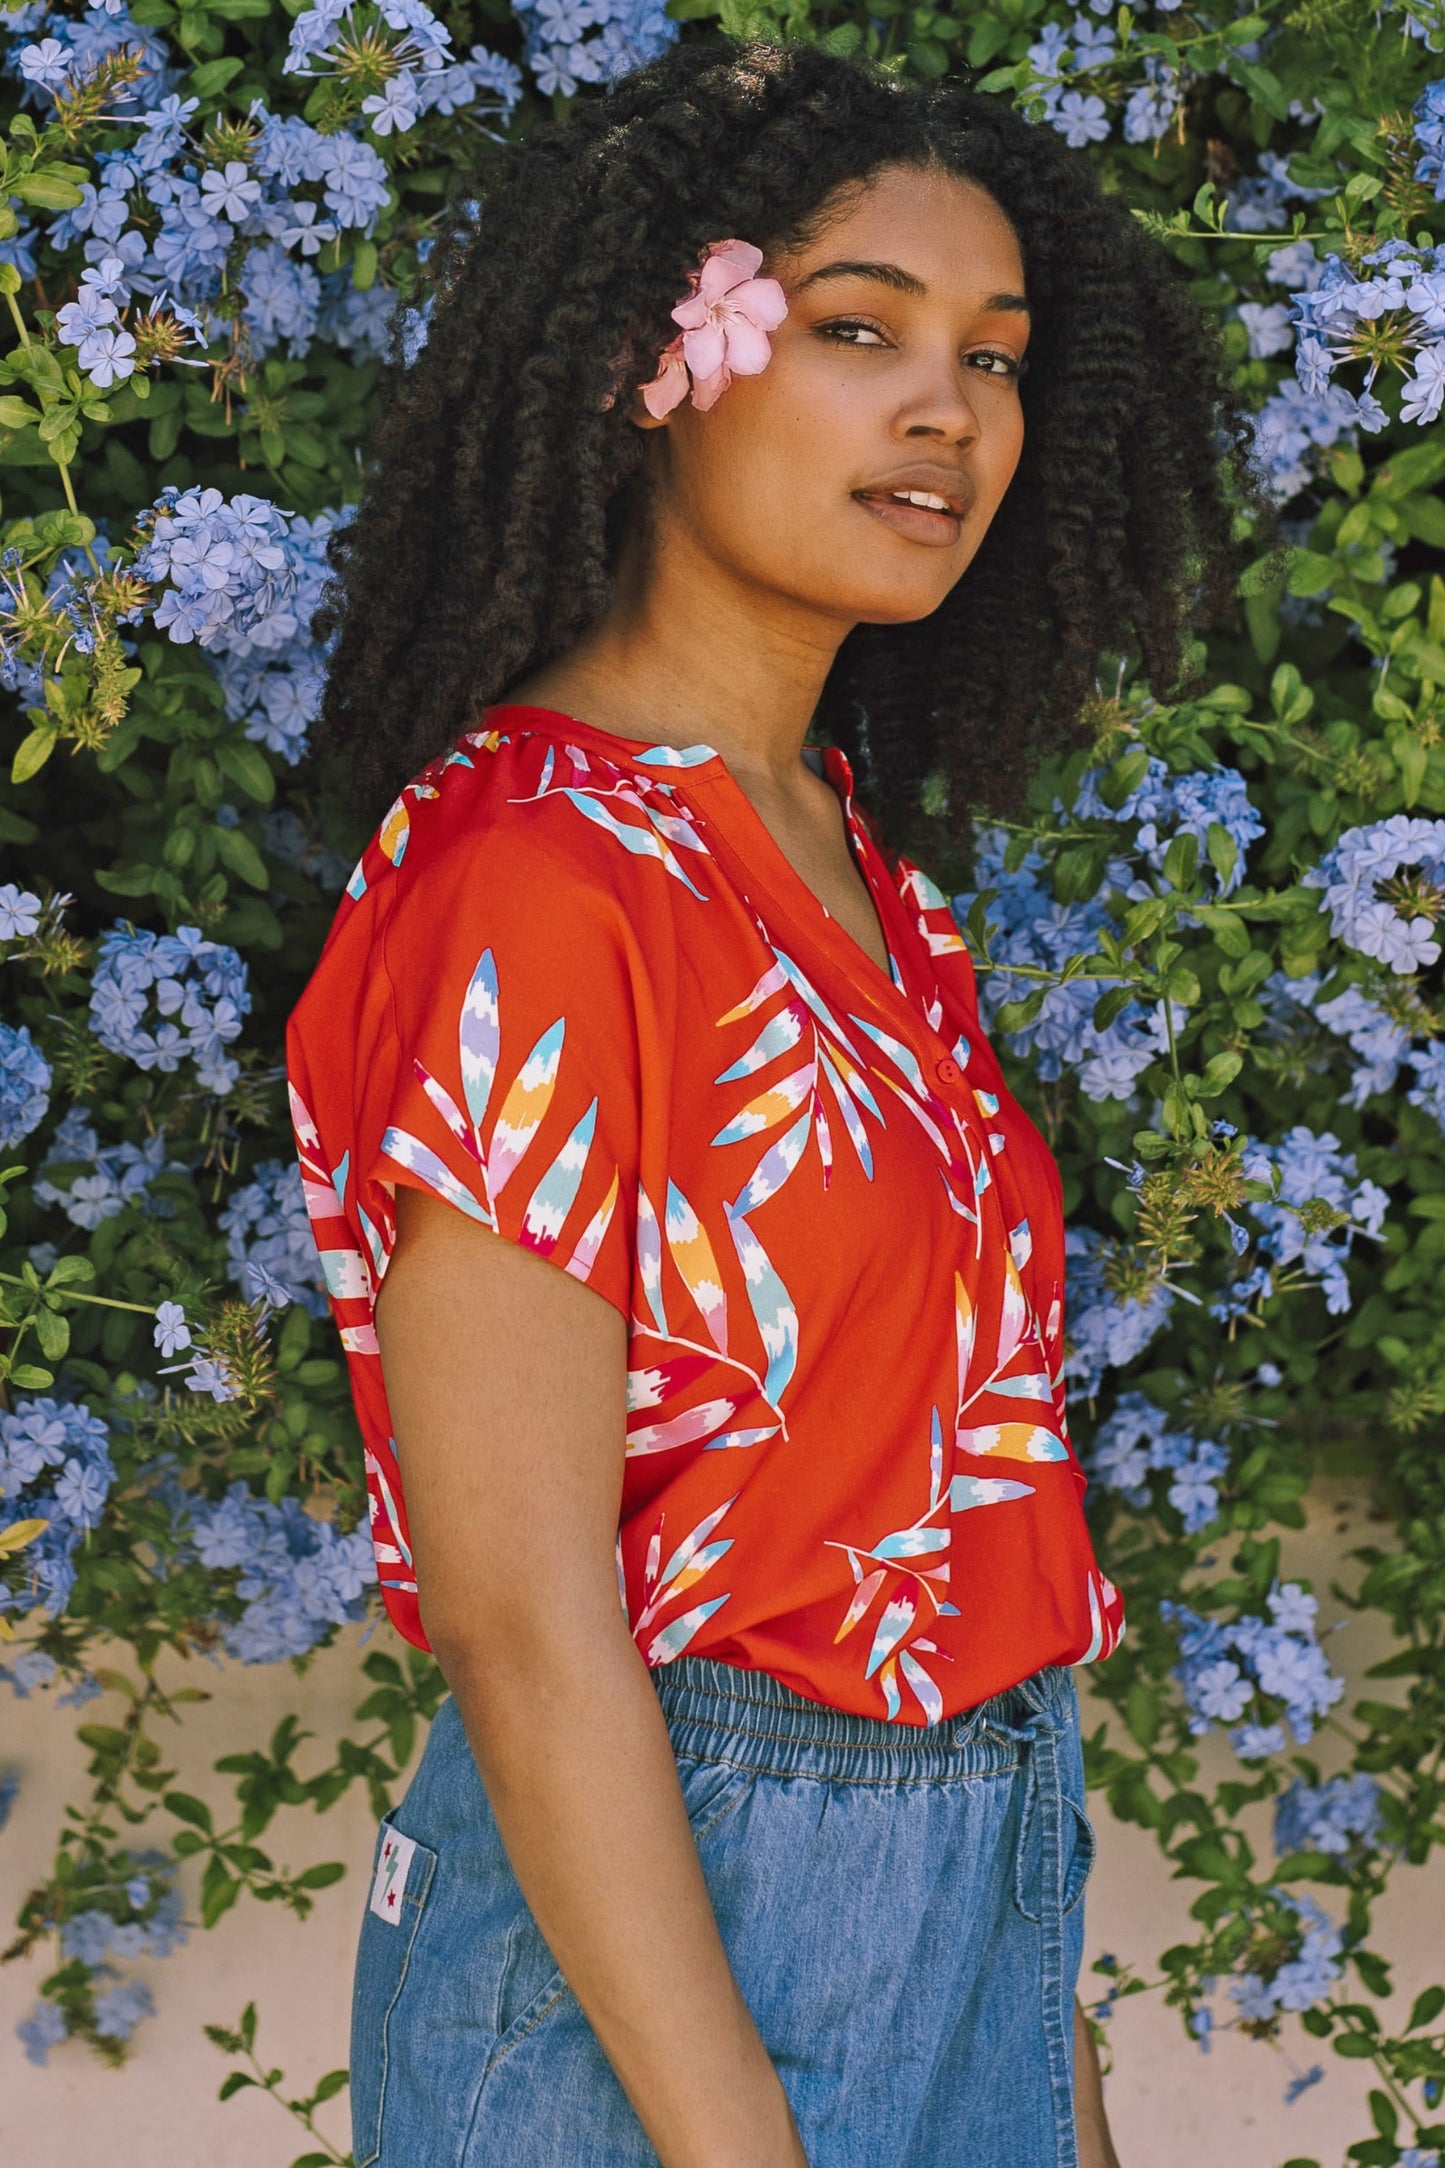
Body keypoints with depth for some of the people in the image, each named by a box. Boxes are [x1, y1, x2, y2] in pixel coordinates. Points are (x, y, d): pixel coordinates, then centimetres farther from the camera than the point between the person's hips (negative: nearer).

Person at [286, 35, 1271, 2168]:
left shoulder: (850, 861, 9)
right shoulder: (531, 884, -17)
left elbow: (945, 1475, 11)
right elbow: (521, 1616, -20)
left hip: (960, 1912, 8)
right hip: (660, 1943, -8)